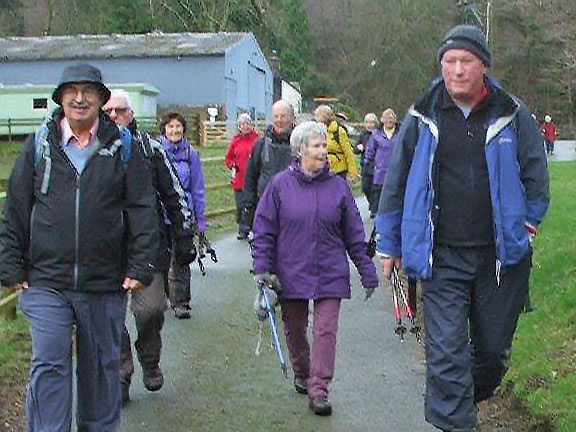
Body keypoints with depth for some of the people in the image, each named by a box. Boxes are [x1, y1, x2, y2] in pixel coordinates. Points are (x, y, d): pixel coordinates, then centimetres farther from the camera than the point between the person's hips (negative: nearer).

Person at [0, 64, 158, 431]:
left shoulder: (123, 147, 3)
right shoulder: (40, 144, 4)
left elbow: (142, 211, 1)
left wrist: (140, 267, -5)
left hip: (105, 283, 1)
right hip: (46, 282, 0)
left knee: (102, 366, 14)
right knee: (49, 366, -6)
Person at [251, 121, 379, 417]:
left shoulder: (337, 186, 1)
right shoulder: (281, 185, -2)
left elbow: (354, 234, 6)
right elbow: (264, 230, 1)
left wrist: (367, 272, 7)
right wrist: (262, 268, -6)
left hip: (330, 274, 0)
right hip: (291, 273, 0)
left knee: (326, 331, -5)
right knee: (295, 331, 13)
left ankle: (319, 389, 1)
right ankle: (301, 375, 36)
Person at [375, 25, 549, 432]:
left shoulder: (512, 114, 2)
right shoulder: (422, 118, 2)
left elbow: (536, 174, 13)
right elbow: (395, 184, 8)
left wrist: (528, 222, 4)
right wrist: (389, 245, 9)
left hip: (501, 256, 2)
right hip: (442, 257, -1)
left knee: (494, 348, 14)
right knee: (446, 352, -7)